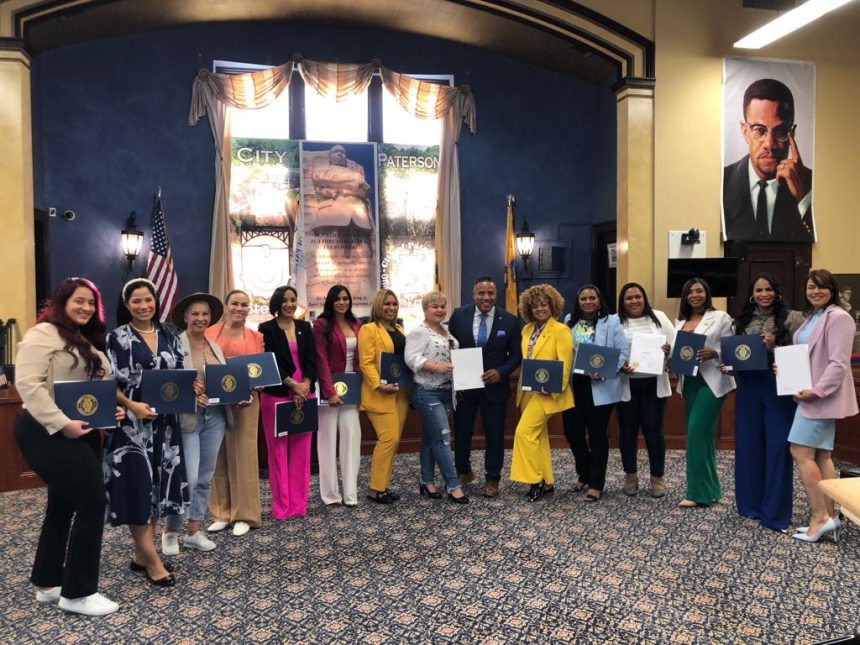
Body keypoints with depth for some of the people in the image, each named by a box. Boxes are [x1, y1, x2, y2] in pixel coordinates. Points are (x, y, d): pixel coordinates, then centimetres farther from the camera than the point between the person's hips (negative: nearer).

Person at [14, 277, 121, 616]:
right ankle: (77, 593, 4)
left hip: (80, 432, 10)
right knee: (93, 502, -9)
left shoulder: (88, 341, 17)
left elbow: (98, 385, 22)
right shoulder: (44, 334, -11)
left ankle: (47, 582, 32)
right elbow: (28, 384, -20)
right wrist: (61, 423, -25)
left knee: (63, 506, 17)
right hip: (48, 433, -10)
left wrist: (113, 408, 3)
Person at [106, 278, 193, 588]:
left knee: (158, 484, 10)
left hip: (164, 422, 6)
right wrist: (132, 405, -22)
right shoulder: (117, 338, -5)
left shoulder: (169, 337, 10)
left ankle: (142, 554, 23)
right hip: (132, 422, -5)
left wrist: (192, 387, -6)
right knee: (138, 486, -4)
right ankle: (152, 560, 5)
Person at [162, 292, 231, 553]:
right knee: (188, 479, -7)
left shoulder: (215, 346, 13)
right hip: (188, 418, -6)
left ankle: (194, 531, 25)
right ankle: (170, 530, 17)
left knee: (205, 477, 12)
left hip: (215, 417, 6)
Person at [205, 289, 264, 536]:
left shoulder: (255, 337, 5)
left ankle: (245, 514, 12)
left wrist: (250, 386, -13)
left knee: (243, 455, 2)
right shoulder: (209, 333, 5)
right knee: (218, 457, 8)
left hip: (244, 402, -1)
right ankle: (222, 513, 20)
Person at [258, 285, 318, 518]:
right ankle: (281, 506, 10)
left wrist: (306, 384, -11)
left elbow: (311, 360, 5)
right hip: (277, 395, -3)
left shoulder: (305, 327, 12)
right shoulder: (266, 329, 1)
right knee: (279, 451, 1)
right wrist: (293, 384, -15)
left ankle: (299, 504, 13)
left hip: (305, 394, 3)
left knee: (301, 450, 4)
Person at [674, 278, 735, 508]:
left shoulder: (720, 318, -3)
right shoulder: (680, 322, 14)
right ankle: (709, 488, 21)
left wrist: (714, 354, -24)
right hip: (689, 382, 6)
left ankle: (699, 492, -3)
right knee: (702, 435, 11)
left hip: (712, 381, -6)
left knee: (697, 433, -12)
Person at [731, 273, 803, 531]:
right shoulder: (743, 320, 12)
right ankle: (750, 504, 25)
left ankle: (775, 512, 12)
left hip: (779, 388, -4)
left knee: (777, 447, 1)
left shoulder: (791, 318, -2)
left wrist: (774, 348, -20)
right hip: (748, 388, 4)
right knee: (748, 445, 10)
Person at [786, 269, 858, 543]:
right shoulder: (812, 317, 17)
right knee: (821, 455, 9)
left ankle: (820, 516, 0)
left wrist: (816, 391, -23)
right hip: (810, 394, 9)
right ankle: (829, 516, 14)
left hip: (822, 396, -9)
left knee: (801, 452, -9)